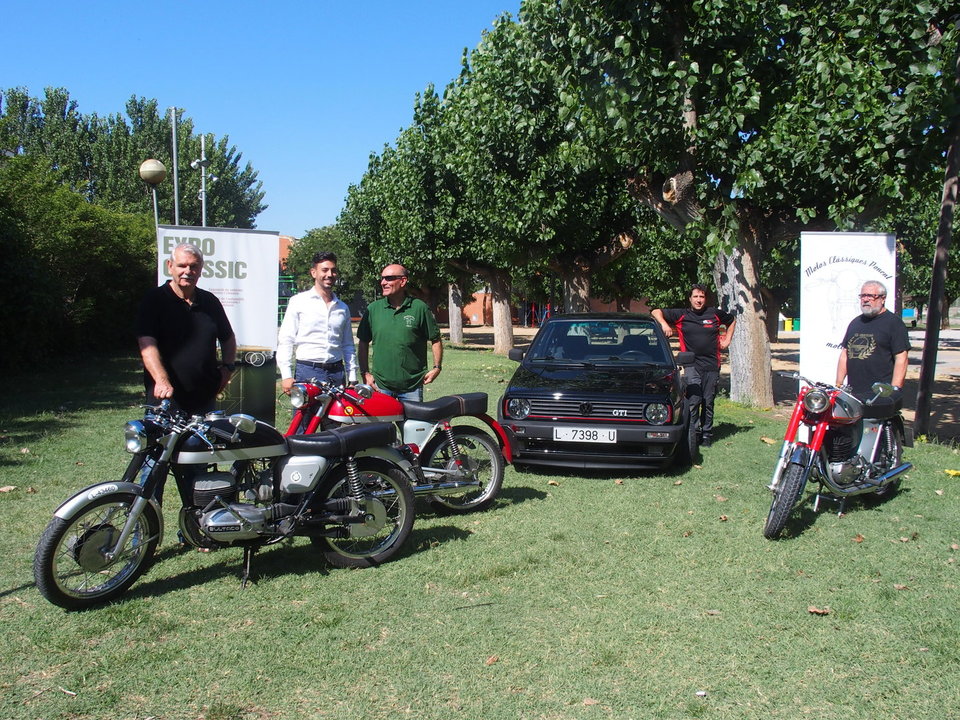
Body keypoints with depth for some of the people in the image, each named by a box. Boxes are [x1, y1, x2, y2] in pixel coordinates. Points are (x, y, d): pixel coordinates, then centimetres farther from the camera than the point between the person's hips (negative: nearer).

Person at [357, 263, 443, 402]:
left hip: (412, 386, -2)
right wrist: (365, 373, 5)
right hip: (381, 386, 2)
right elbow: (363, 342, 11)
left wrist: (436, 368, -2)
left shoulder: (419, 308, -1)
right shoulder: (373, 309, 5)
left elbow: (435, 339, 5)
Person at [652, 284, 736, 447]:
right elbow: (656, 312, 5)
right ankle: (694, 432, -5)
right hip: (692, 365, -2)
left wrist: (727, 340, 18)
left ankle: (706, 434, 16)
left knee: (708, 402, 7)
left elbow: (732, 321, 27)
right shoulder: (681, 315, 2)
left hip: (712, 366, 2)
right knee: (694, 400, -13)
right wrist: (664, 324, -13)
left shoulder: (715, 314, 8)